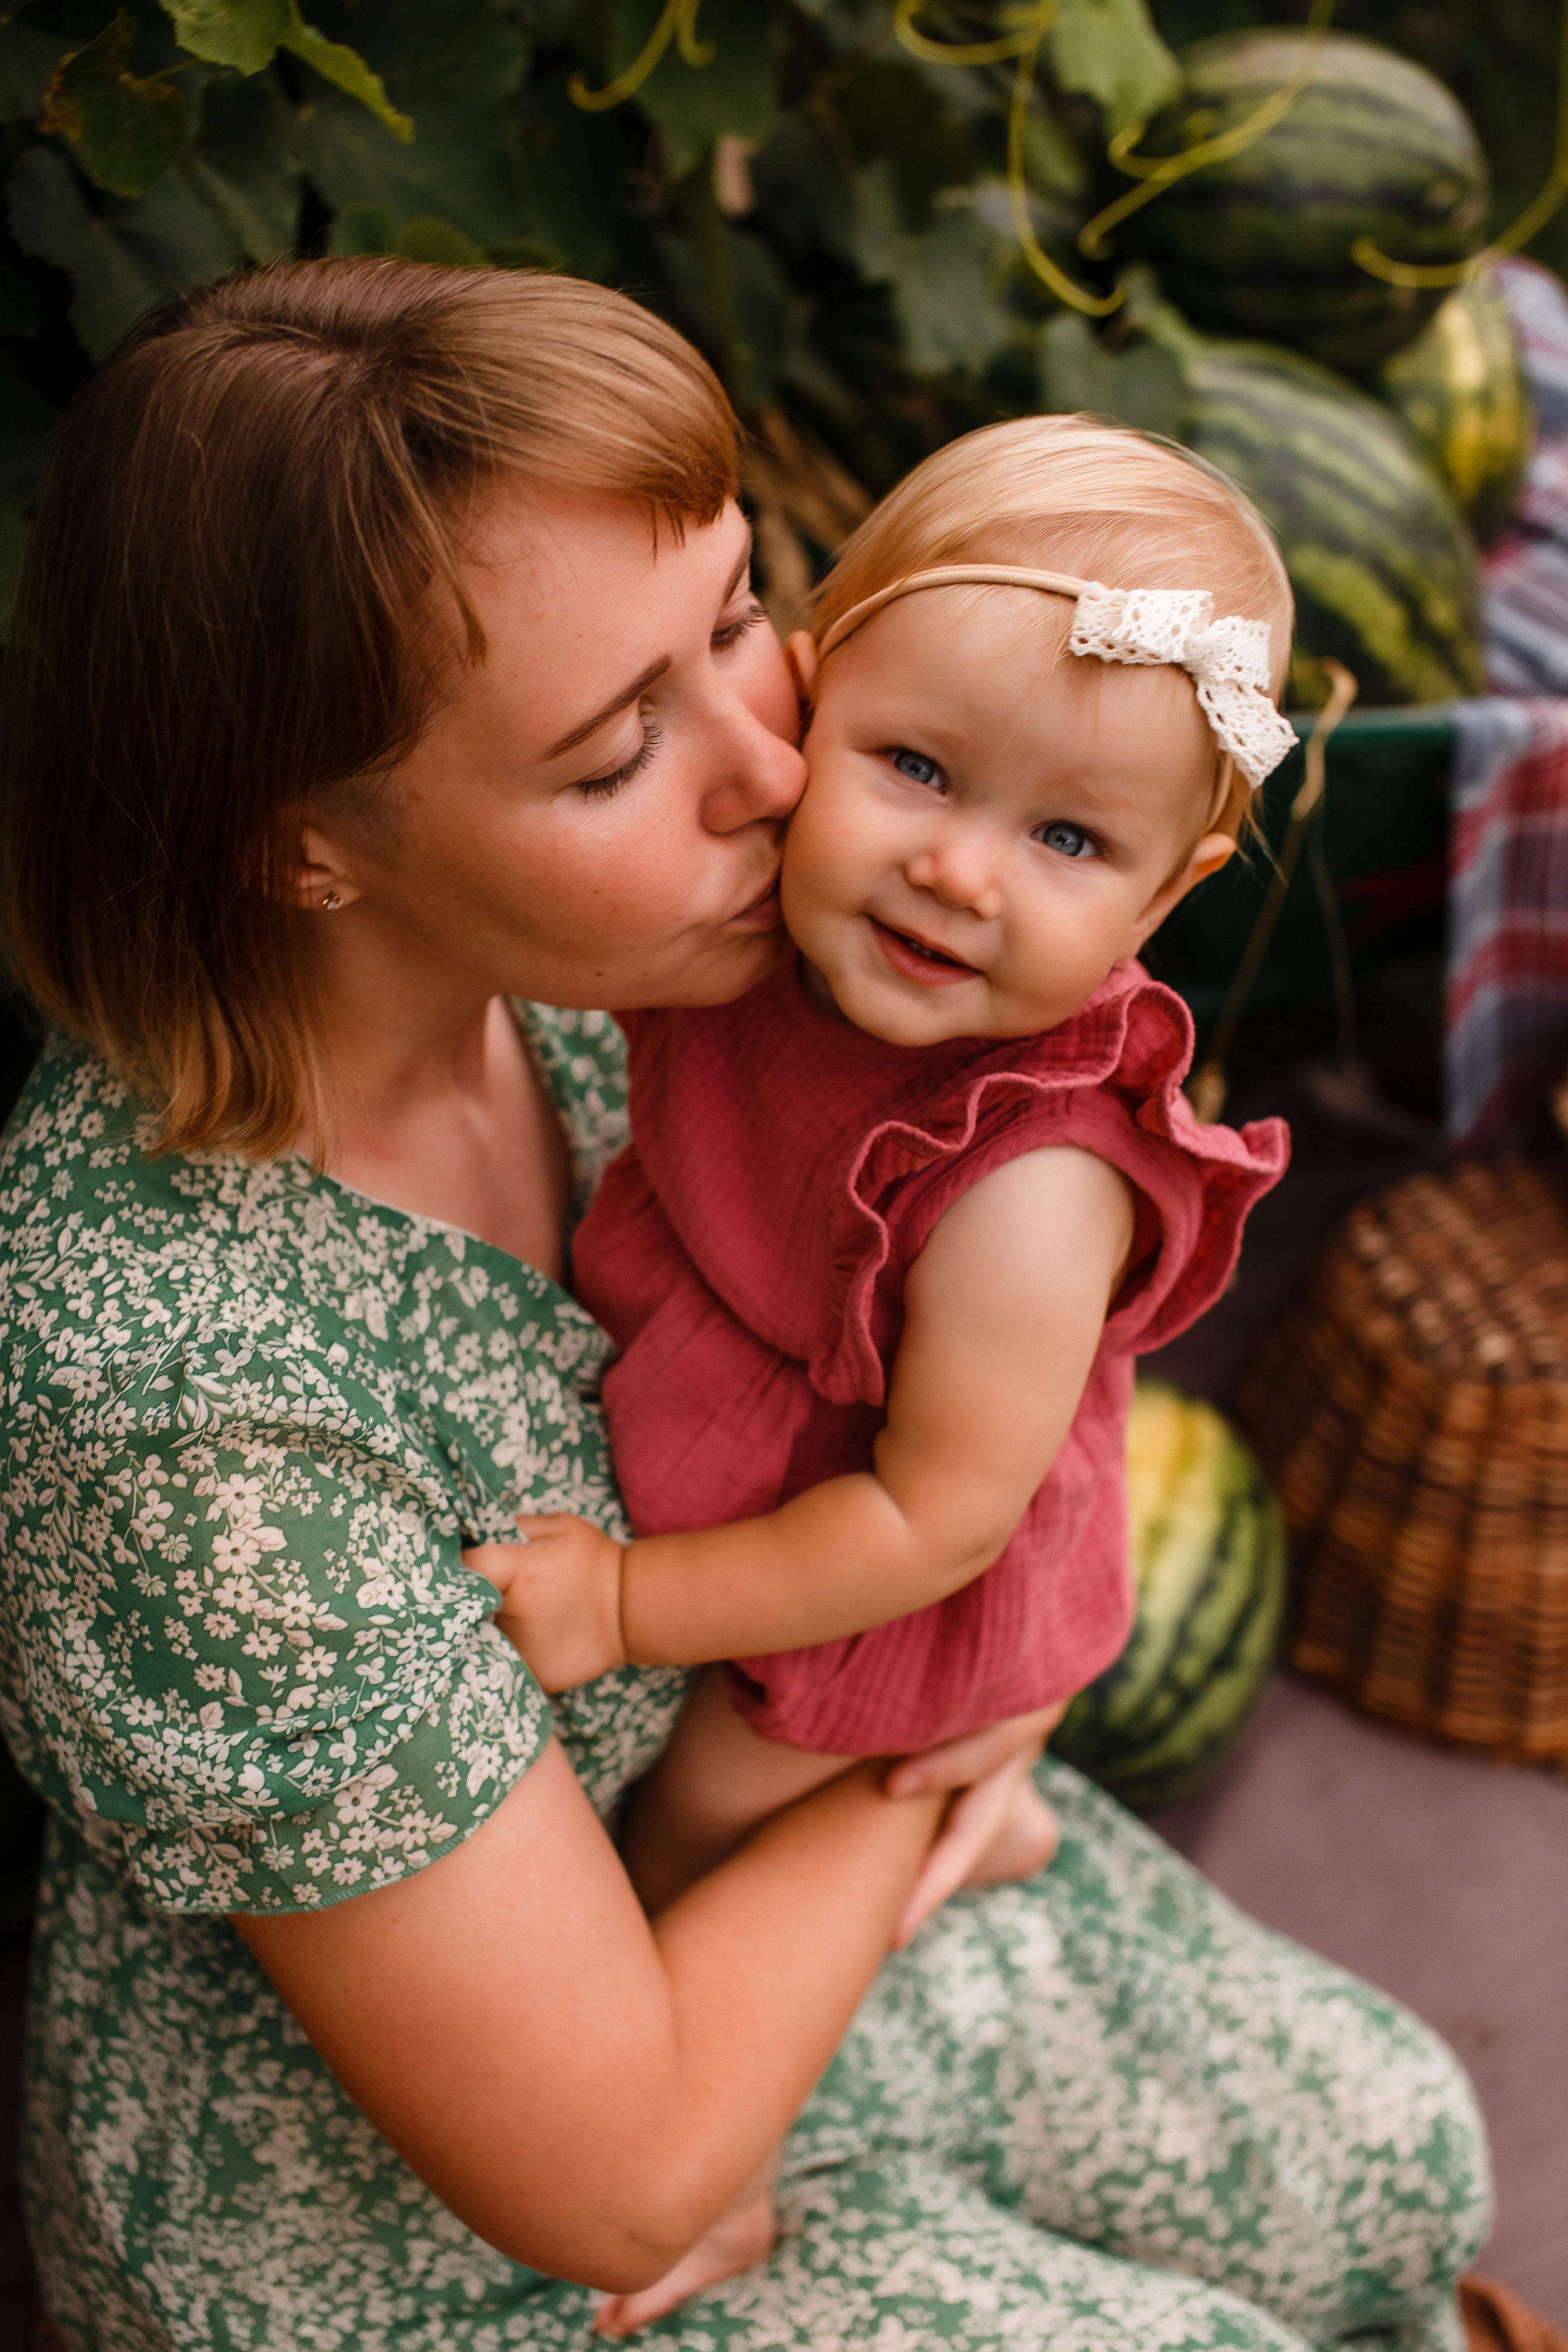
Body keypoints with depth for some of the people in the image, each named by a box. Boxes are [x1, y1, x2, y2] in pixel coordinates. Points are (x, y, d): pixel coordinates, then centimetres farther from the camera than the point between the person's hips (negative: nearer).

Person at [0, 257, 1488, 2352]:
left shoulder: (525, 983, -16)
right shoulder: (189, 1429, -39)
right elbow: (618, 2172, -29)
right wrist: (929, 1752, -16)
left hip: (719, 1844, 7)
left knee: (1395, 2149, 15)